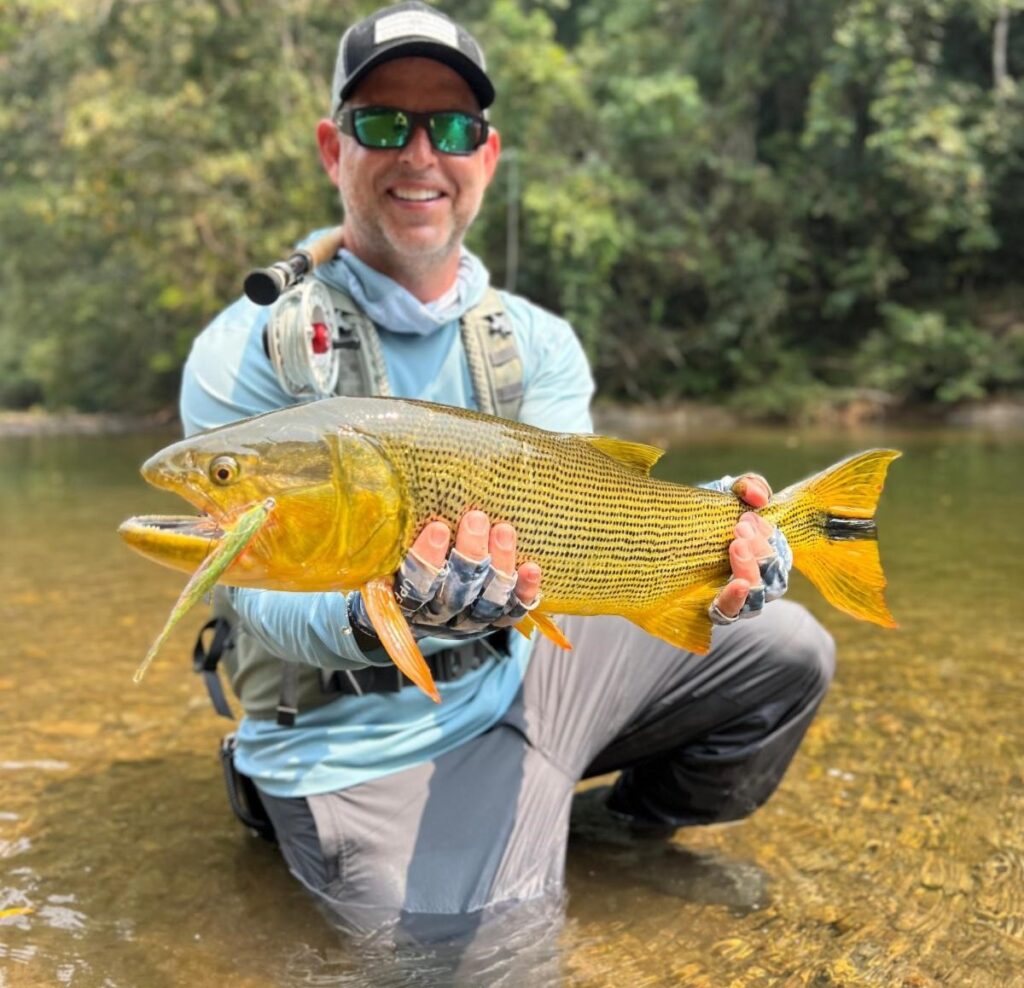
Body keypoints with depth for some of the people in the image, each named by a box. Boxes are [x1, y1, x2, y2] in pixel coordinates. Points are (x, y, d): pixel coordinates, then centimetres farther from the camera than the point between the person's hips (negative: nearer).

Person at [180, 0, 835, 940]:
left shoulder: (539, 343, 2)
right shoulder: (246, 353, -13)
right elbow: (266, 590, -21)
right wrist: (379, 619, -44)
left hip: (518, 673, 5)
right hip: (359, 744, -5)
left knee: (787, 649, 4)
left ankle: (631, 836, 24)